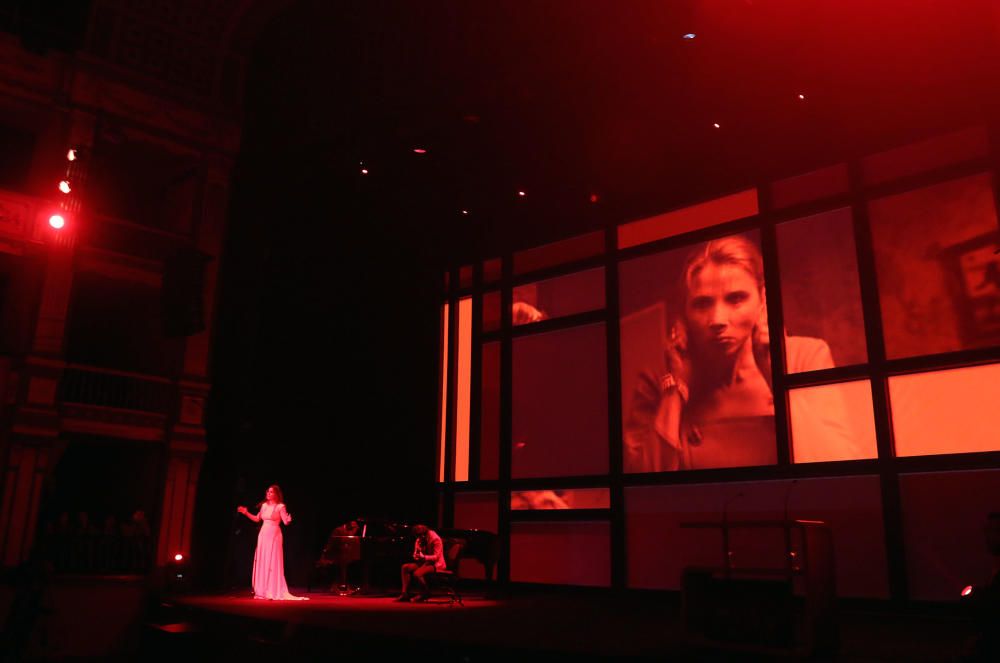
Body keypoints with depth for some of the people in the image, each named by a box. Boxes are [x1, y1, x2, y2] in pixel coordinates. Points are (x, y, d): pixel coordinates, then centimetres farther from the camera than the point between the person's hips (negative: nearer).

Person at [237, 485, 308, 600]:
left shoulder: (280, 506, -7)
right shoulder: (264, 505, 9)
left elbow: (286, 522, -14)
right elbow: (257, 519, 19)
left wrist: (289, 519, -35)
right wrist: (246, 513, 13)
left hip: (274, 536, -6)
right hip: (263, 535, 6)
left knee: (272, 563, -6)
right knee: (262, 562, 6)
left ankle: (274, 591, -1)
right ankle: (263, 591, 14)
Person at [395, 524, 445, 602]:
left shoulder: (435, 539, -14)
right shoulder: (419, 540, 9)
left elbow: (436, 557, -20)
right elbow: (415, 555, 11)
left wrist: (423, 557, -34)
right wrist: (416, 556, -15)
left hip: (435, 564, -8)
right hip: (424, 562, 8)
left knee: (416, 573, -31)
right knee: (405, 567, -10)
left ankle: (425, 593, -9)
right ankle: (405, 593, -13)